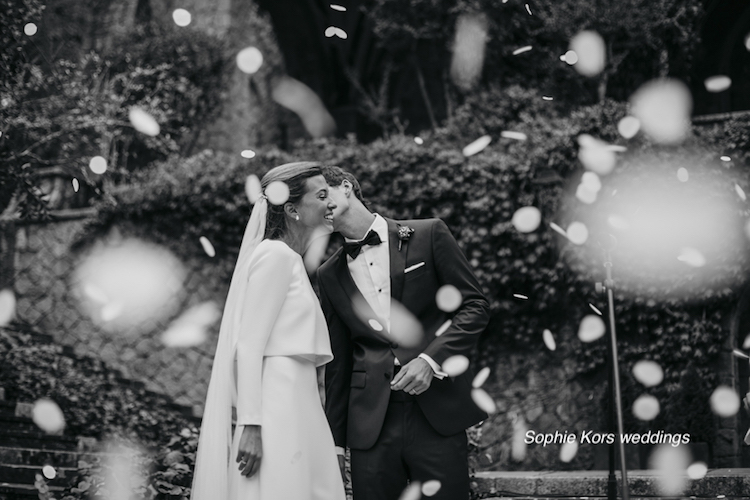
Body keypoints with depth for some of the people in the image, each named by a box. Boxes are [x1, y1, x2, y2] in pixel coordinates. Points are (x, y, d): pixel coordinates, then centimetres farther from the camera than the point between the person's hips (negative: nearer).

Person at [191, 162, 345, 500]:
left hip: (297, 405, 9)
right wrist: (252, 426, -20)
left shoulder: (291, 259, 18)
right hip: (276, 410, -9)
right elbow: (249, 346, -15)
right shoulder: (275, 254, -9)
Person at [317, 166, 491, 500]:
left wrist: (431, 359, -12)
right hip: (370, 421, 2)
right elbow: (338, 361, 15)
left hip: (438, 413, -2)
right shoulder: (329, 275, 12)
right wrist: (335, 441, 11)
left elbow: (475, 306, 2)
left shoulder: (428, 235, 4)